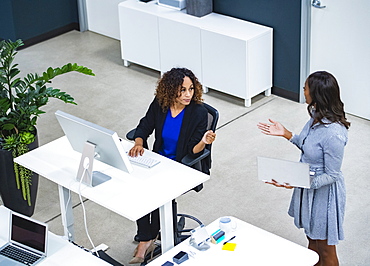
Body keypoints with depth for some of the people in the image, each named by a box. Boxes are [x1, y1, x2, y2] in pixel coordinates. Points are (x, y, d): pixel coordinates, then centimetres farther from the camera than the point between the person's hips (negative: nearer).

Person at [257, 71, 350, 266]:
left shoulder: (333, 134, -34)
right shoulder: (317, 116, -6)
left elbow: (331, 175, -25)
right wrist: (285, 133, 3)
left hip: (323, 192, -9)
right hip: (308, 186, 9)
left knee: (325, 250, 13)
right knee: (311, 237, 27)